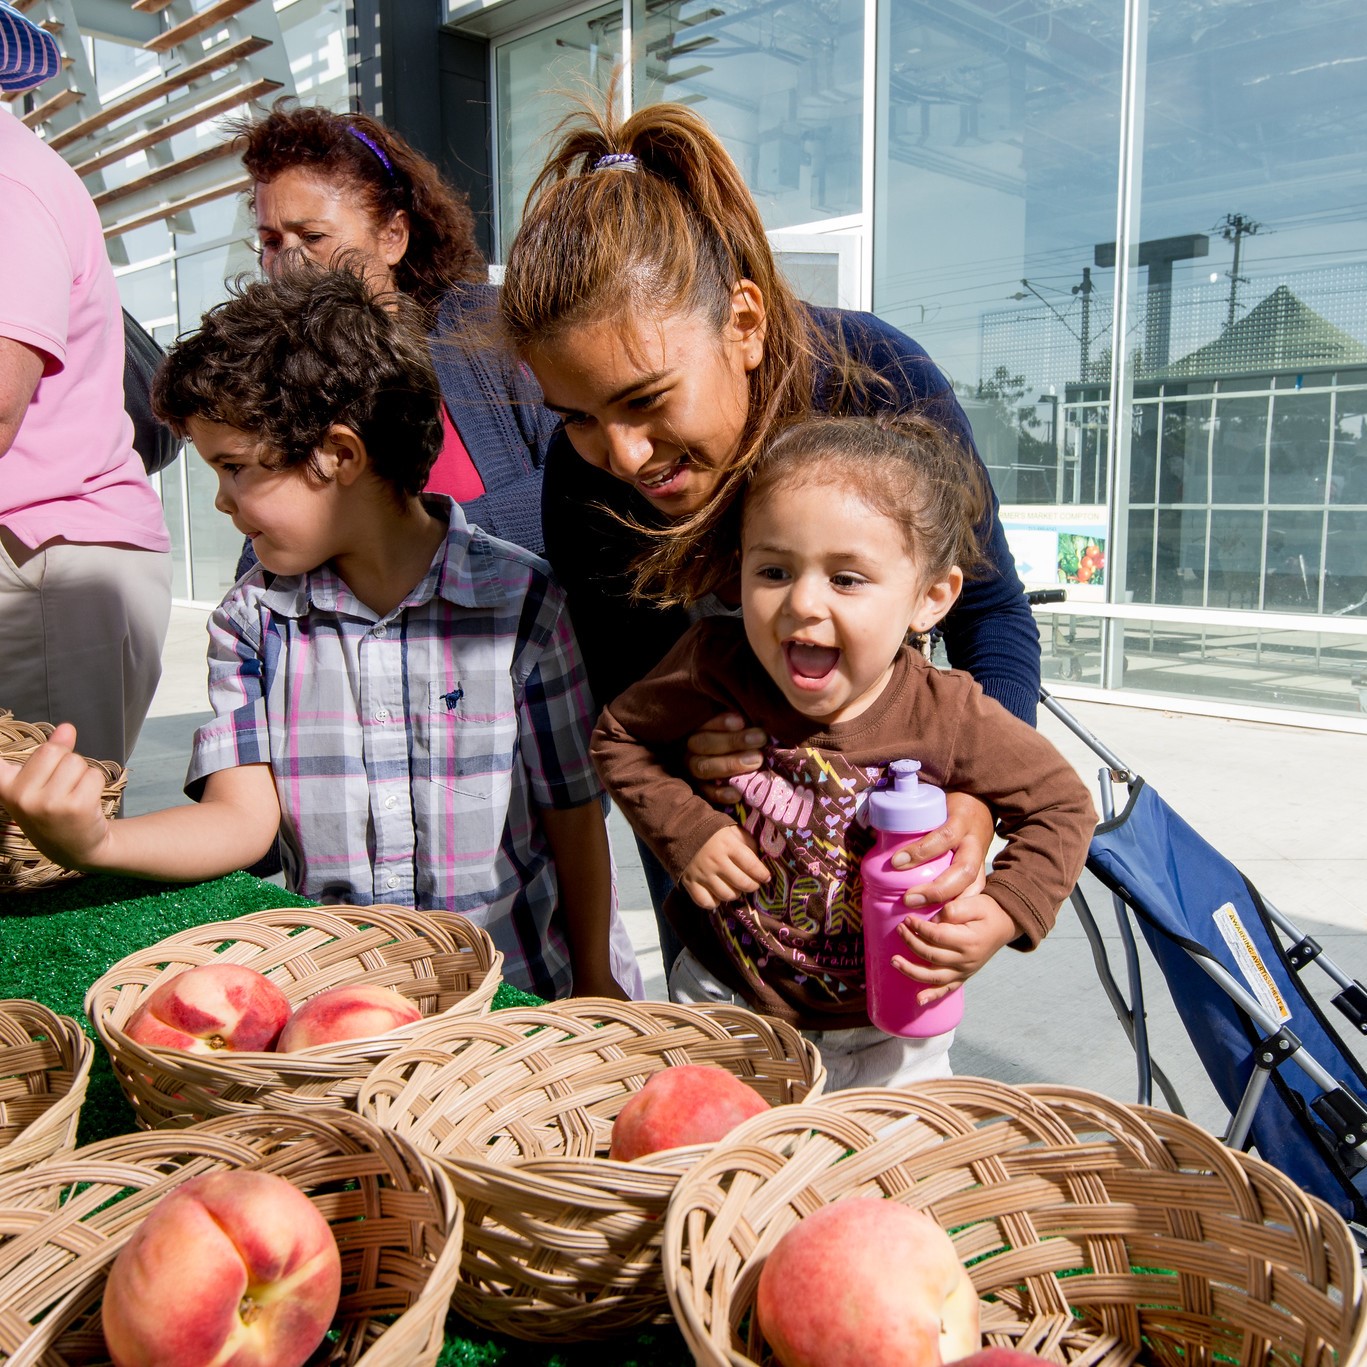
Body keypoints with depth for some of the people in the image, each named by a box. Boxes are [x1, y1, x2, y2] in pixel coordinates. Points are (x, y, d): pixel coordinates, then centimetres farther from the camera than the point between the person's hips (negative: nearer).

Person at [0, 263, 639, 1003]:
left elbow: (574, 810, -1)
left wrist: (595, 982, 2)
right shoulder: (251, 619, 3)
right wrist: (95, 842, -24)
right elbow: (244, 816, -5)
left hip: (518, 988, -3)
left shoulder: (518, 599, -6)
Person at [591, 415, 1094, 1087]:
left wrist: (1004, 913, -22)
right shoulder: (716, 667, -21)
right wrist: (686, 832, -18)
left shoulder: (948, 717, -23)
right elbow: (619, 736, -4)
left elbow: (1062, 806, -8)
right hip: (725, 994, 1)